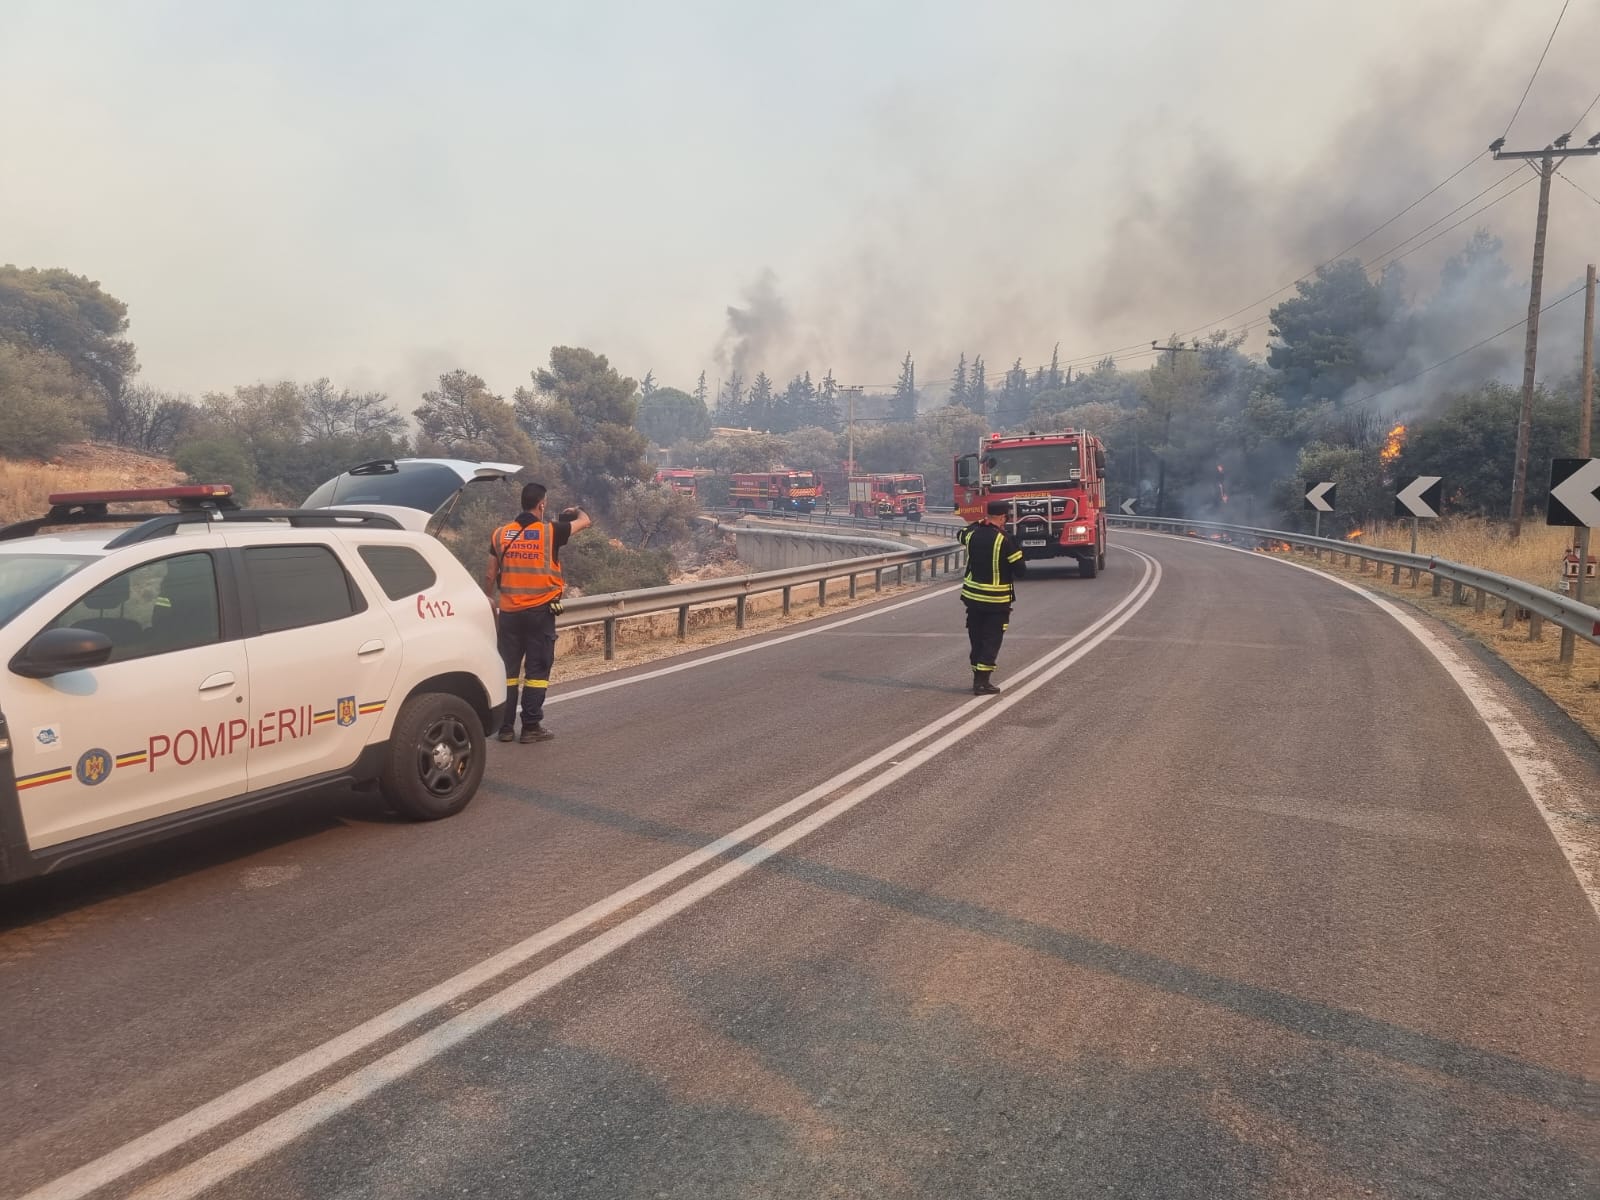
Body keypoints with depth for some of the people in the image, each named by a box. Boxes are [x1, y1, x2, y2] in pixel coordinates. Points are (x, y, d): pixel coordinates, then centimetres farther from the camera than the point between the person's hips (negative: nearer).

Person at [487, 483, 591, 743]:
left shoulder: (500, 534, 4)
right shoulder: (550, 531, -7)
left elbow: (491, 576, 8)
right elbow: (585, 521, 8)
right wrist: (576, 511, 31)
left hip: (509, 612, 4)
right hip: (540, 611, -4)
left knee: (508, 669, 10)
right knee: (537, 670, 3)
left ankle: (505, 727, 13)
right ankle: (531, 727, 3)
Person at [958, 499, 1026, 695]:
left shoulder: (972, 533, -2)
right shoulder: (1004, 539, -17)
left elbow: (962, 535, 26)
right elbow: (1020, 570, -13)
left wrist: (980, 523, 24)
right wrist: (1012, 574, 8)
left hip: (972, 596, 5)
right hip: (997, 600, -5)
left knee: (976, 638, 15)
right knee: (991, 640, 1)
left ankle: (978, 678, 21)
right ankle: (982, 682, -3)